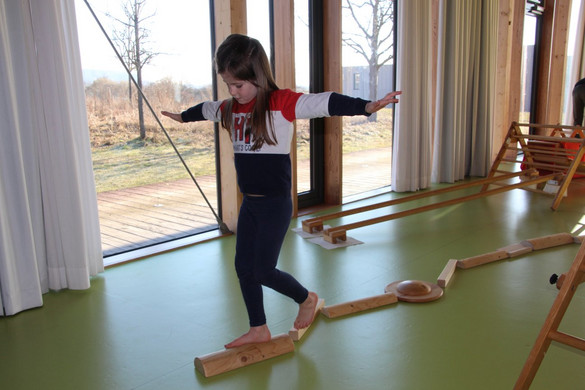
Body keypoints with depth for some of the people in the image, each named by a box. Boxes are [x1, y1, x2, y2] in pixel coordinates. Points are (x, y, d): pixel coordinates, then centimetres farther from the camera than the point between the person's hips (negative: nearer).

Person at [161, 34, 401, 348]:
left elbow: (324, 103, -29)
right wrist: (182, 116, 48)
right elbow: (205, 109, 28)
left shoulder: (282, 103, -15)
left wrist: (366, 107, -44)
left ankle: (307, 298, 26)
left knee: (263, 270, -3)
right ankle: (259, 329, 28)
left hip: (275, 204, -7)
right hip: (249, 203, 8)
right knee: (243, 267, 11)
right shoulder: (230, 108, 7)